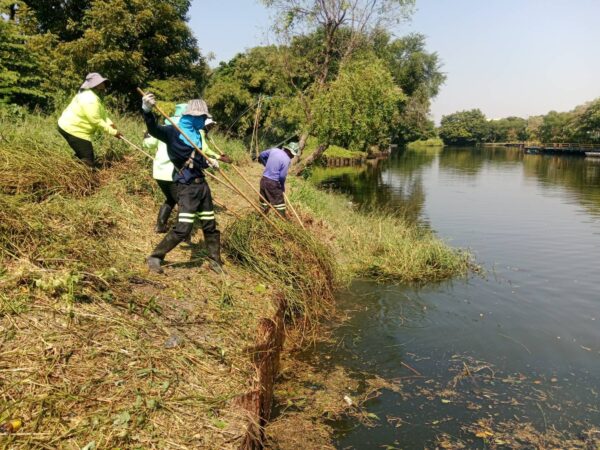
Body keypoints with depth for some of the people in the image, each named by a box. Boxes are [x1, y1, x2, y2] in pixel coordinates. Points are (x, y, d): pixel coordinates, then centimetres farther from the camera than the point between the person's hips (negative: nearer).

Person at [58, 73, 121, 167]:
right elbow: (97, 121, -25)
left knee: (82, 156, 23)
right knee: (88, 161, -11)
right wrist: (113, 132, -19)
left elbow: (101, 114, 11)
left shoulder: (89, 94, 10)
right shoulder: (90, 100, -25)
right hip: (73, 130, -11)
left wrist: (110, 123, -4)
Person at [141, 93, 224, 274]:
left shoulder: (196, 134, 13)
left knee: (210, 225, 14)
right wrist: (147, 111, -47)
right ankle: (155, 257, 4)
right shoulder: (174, 131, -9)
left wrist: (208, 161, 10)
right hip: (187, 187, -8)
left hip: (201, 184, 8)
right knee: (183, 228, -13)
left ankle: (215, 260, 30)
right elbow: (154, 129, -30)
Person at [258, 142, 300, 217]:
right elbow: (282, 176, -15)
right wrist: (283, 187, 2)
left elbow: (261, 155, 17)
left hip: (263, 179, 7)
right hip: (273, 183, -7)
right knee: (279, 203, 5)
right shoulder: (287, 160, -15)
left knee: (264, 201, 18)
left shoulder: (274, 150, 4)